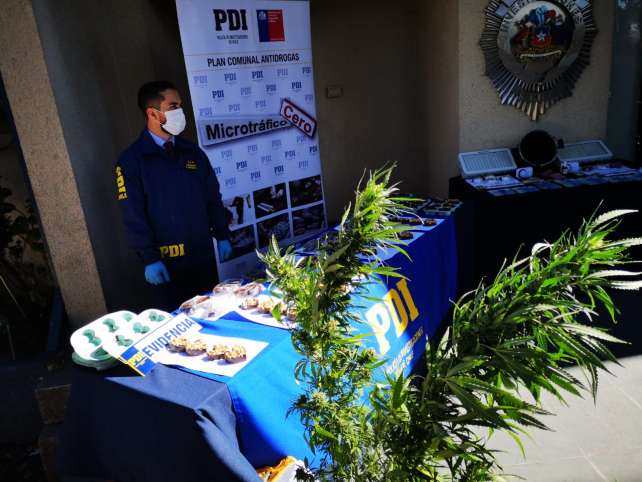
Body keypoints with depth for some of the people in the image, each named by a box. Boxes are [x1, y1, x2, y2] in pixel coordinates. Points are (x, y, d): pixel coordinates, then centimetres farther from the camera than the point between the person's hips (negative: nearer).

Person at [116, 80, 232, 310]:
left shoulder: (192, 152, 8)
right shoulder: (131, 160, -8)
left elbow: (213, 198, 12)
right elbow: (133, 216, -10)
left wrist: (222, 236, 8)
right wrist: (149, 259, -13)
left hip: (203, 253, 5)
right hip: (167, 260, -4)